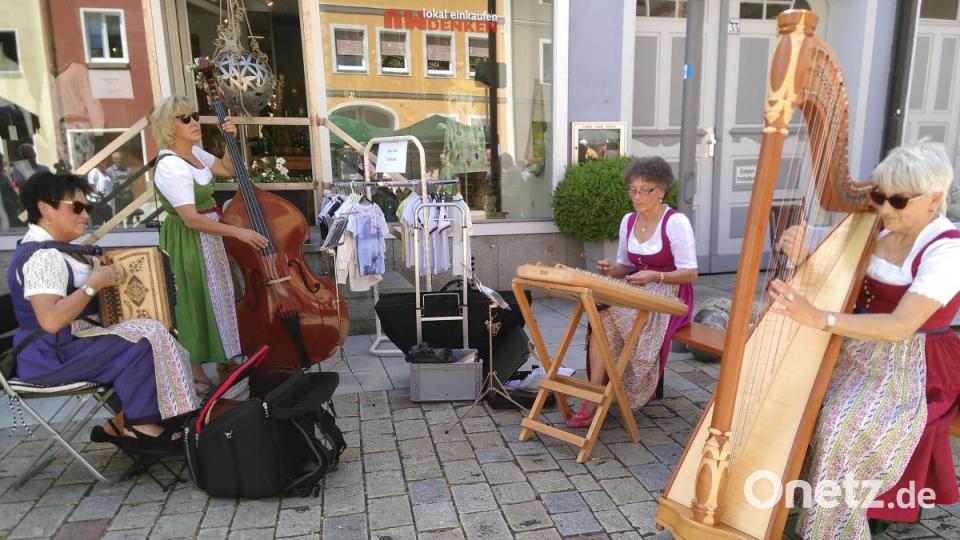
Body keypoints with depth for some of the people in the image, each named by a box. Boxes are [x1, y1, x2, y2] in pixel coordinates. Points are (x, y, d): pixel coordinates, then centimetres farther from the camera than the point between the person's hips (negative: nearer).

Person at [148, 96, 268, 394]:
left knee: (214, 299, 18)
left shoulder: (194, 152, 5)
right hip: (189, 243, -9)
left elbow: (227, 169, 20)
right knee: (197, 304, 1)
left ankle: (223, 359, 35)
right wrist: (238, 232, -28)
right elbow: (191, 218, -28)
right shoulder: (170, 166, -22)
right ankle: (196, 373, 17)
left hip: (207, 236, 9)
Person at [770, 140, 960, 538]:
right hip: (856, 351, 7)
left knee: (841, 428, -27)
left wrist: (817, 318, -43)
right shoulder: (875, 229, 1)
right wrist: (798, 247, -22)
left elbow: (900, 326, -31)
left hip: (911, 368, -6)